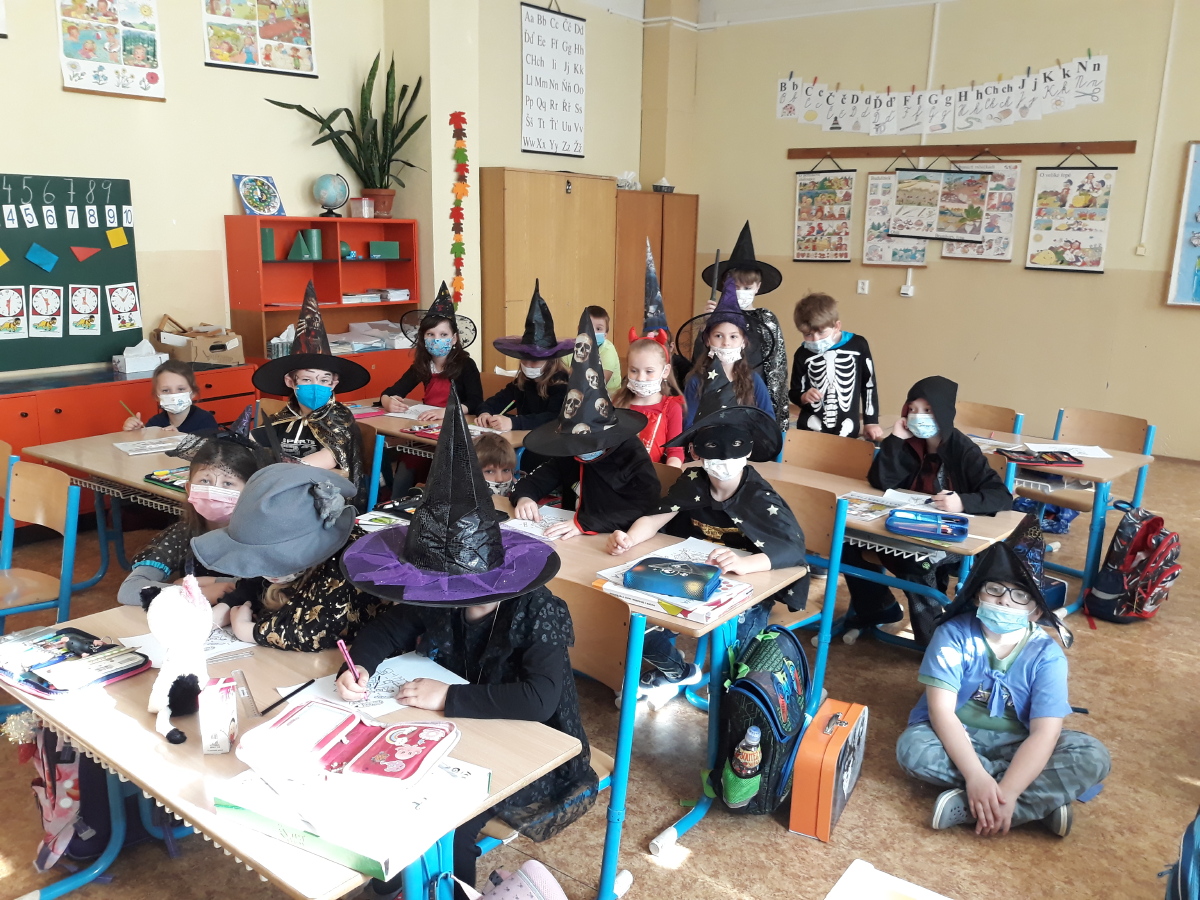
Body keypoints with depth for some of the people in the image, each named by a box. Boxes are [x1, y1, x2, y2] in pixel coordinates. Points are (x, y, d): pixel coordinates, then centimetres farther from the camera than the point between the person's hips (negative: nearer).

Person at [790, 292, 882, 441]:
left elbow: (869, 385, 4)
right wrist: (804, 397, -16)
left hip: (847, 432, 0)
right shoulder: (803, 354, -4)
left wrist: (871, 421, 6)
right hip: (809, 431, 0)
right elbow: (794, 394, 6)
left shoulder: (857, 345, -6)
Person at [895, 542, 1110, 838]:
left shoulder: (1047, 655, -13)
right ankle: (1043, 801, -23)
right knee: (912, 747, -33)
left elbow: (1044, 732, -22)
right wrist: (975, 775, -36)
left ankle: (965, 807, -29)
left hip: (1014, 746, 1)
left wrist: (1006, 794, -36)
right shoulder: (954, 635, -16)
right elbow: (941, 710, -23)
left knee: (1092, 756, -22)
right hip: (958, 739, -1)